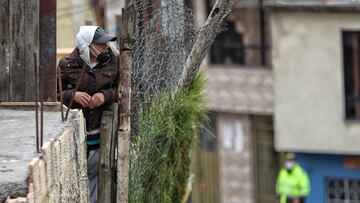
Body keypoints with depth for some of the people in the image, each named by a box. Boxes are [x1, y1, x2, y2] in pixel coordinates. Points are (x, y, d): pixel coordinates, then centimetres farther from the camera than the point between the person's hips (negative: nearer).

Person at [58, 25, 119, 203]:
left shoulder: (114, 62, 2)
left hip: (99, 130, 2)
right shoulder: (67, 65, -4)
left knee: (93, 171, 6)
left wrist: (106, 95, -13)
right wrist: (72, 95, -18)